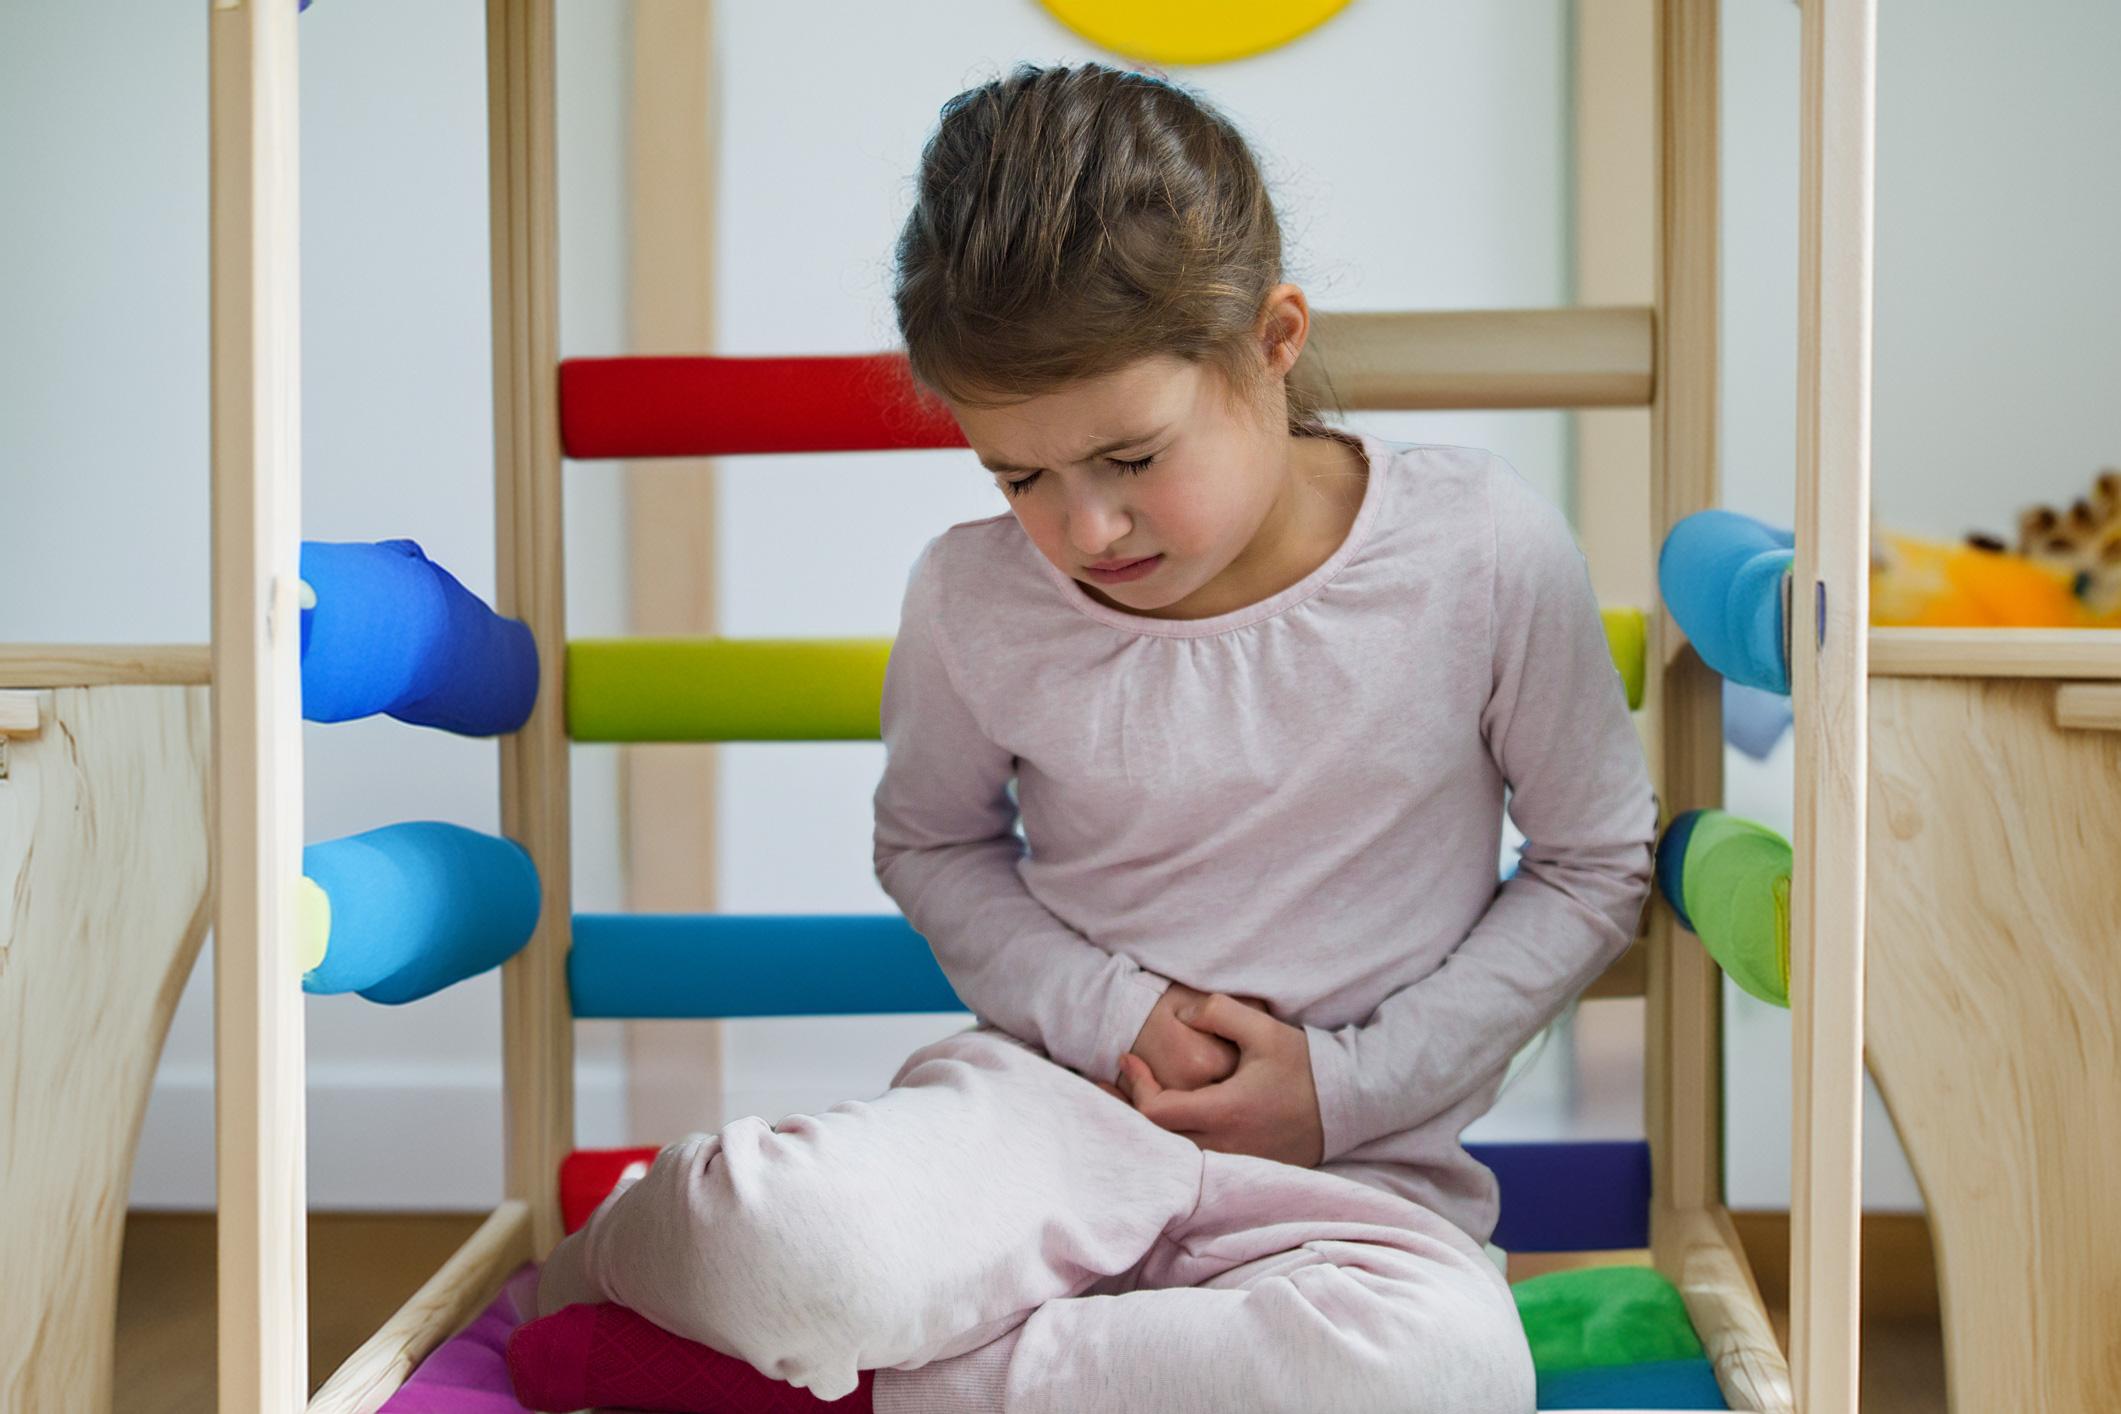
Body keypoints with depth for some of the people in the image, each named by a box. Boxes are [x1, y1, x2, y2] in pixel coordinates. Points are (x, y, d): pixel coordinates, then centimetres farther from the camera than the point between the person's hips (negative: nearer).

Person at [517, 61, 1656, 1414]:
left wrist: (1347, 1085, -7)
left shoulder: (1483, 550, -8)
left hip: (1355, 1173, 1)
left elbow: (1596, 866, 3)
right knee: (782, 1246, -36)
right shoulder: (976, 598, -4)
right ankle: (597, 1269, 5)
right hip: (1054, 1098, 0)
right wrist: (1108, 1009, -4)